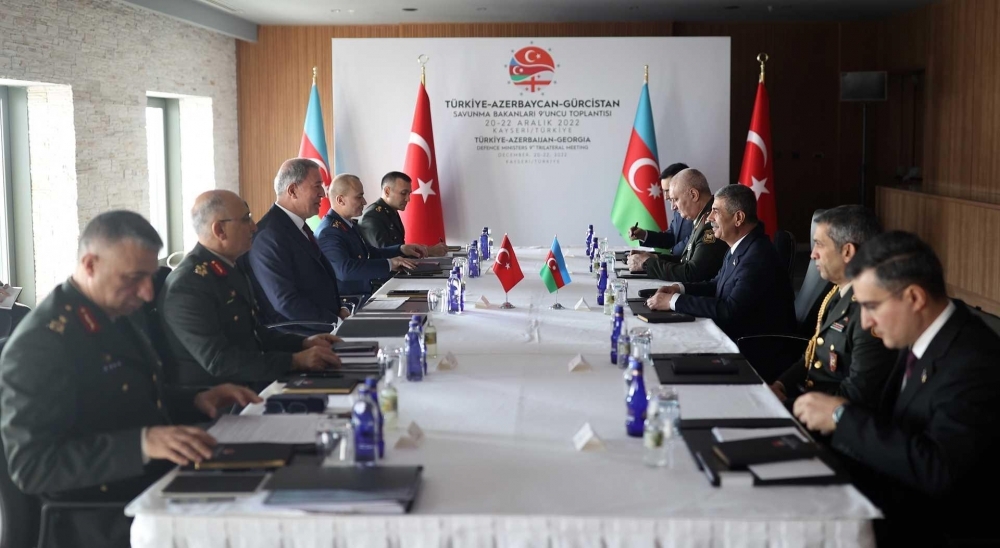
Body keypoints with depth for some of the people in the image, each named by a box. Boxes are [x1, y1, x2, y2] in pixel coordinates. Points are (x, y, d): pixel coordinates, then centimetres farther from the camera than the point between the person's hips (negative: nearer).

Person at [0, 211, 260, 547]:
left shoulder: (122, 314, 10)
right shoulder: (41, 344, -17)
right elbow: (32, 465, -22)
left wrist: (195, 403, 4)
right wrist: (141, 443, -32)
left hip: (158, 484, 9)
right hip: (100, 518, -9)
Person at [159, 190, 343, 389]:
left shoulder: (230, 267, 10)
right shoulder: (187, 285, -18)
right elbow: (219, 360, -24)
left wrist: (302, 343, 4)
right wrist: (295, 361, -25)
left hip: (249, 386, 8)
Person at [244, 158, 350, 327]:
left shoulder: (299, 226, 14)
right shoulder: (269, 236, -15)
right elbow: (286, 301, -20)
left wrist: (339, 310, 4)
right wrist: (337, 322, -18)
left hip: (321, 330, 9)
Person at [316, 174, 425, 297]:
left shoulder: (347, 224, 12)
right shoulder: (328, 232, -17)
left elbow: (370, 254, 23)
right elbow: (345, 269, -31)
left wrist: (401, 249, 8)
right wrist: (389, 263, -31)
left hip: (368, 291, 9)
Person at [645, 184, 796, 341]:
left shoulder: (758, 258, -24)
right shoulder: (740, 246, 6)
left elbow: (730, 311, -27)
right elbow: (718, 285, 18)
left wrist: (673, 301, -20)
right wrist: (680, 289, 1)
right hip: (735, 335, 8)